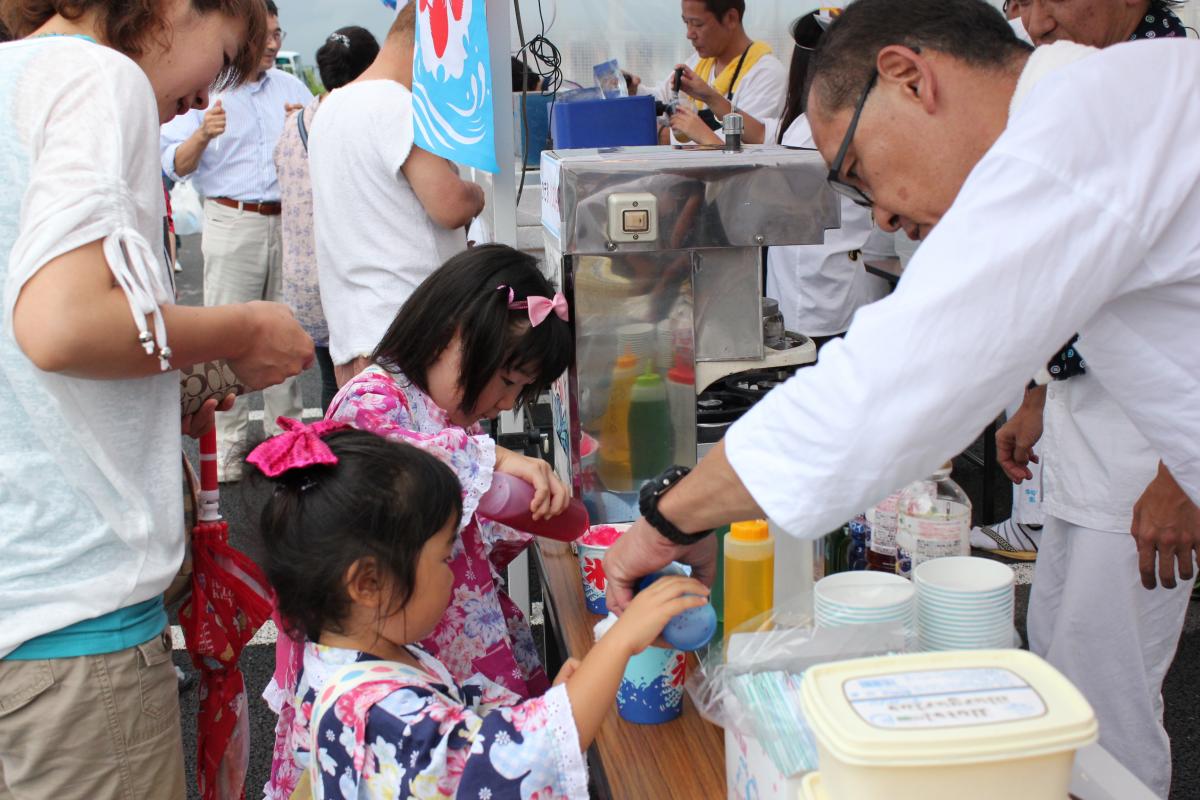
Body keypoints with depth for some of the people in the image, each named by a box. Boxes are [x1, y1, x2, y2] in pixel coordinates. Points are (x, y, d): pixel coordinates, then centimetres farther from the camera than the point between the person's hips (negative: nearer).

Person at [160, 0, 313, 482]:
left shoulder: (292, 88, 14)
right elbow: (175, 165, -4)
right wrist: (202, 135, -23)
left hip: (290, 221, 4)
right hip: (232, 222, -3)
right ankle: (227, 448, 3)